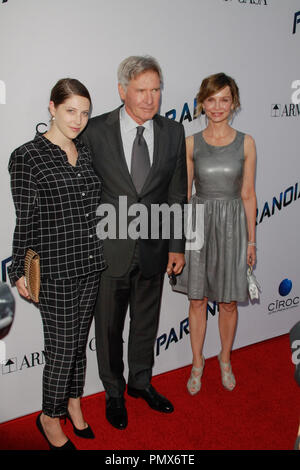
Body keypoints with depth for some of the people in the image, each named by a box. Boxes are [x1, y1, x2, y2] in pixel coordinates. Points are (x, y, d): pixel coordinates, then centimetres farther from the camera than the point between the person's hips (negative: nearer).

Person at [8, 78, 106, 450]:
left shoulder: (85, 154, 8)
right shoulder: (27, 157, -10)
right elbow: (25, 220, -10)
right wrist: (20, 272, -9)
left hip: (89, 265, 6)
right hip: (55, 270, -6)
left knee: (79, 342, 18)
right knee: (61, 348, 5)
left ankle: (73, 403, 39)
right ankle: (49, 417, 30)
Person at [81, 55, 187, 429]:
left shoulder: (173, 133, 0)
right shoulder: (95, 131, -8)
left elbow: (177, 195, 4)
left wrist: (177, 246, 3)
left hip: (153, 248, 3)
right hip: (109, 248, -2)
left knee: (146, 321, 19)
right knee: (108, 325, 13)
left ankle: (140, 381, 43)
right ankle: (114, 391, 36)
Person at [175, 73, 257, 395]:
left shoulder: (245, 143, 0)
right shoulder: (191, 143, 0)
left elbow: (248, 195, 2)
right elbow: (184, 193, 4)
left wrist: (251, 240, 3)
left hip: (232, 225, 0)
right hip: (199, 223, 0)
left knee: (228, 302, 10)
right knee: (197, 300, 9)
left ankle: (225, 359, 34)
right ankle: (197, 363, 29)